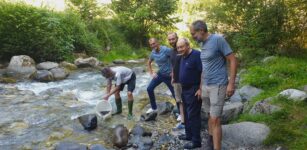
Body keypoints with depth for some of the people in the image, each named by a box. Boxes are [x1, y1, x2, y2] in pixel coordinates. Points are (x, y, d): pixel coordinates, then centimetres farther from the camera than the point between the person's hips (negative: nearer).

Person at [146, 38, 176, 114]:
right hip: (160, 74, 6)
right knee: (149, 89, 4)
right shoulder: (153, 53, 0)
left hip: (169, 75, -6)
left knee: (175, 94, 0)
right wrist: (151, 73, 9)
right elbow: (149, 63, 19)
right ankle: (154, 108, 21)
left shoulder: (166, 50, -21)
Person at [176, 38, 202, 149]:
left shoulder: (196, 55, -18)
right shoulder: (183, 57, 10)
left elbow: (203, 73, -21)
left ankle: (196, 141, 7)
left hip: (194, 90, -9)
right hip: (185, 89, 9)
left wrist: (200, 89, -23)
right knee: (187, 114, 18)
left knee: (193, 115, -4)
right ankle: (189, 134, 33)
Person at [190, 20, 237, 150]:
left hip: (218, 86, -6)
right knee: (210, 115, 17)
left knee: (215, 120, -6)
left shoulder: (218, 39, -13)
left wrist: (231, 84, -16)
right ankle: (211, 138, 34)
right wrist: (200, 86, 15)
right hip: (205, 86, 7)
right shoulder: (202, 44, 8)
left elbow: (233, 60, -12)